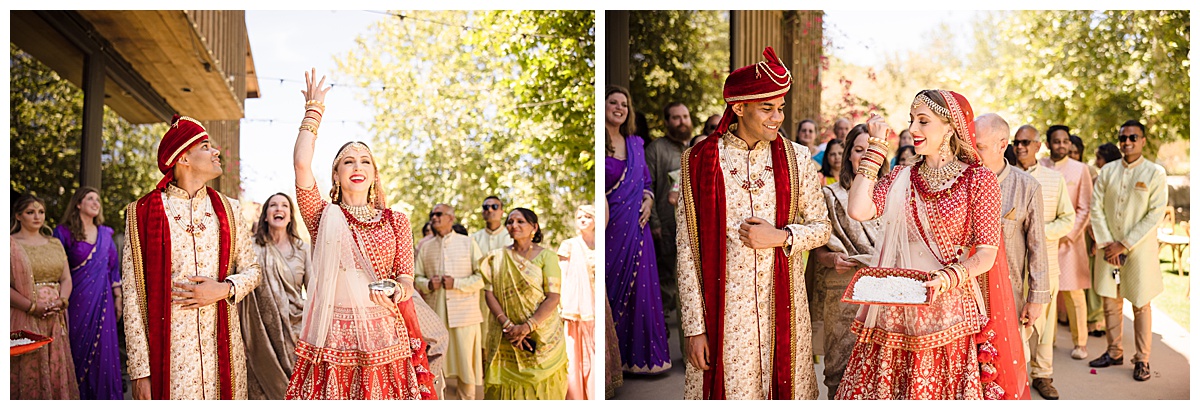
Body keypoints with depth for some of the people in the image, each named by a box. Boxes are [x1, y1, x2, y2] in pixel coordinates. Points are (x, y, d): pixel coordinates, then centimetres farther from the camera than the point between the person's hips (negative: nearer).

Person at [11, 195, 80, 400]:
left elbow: (66, 279, 11)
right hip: (23, 319, -4)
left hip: (54, 319, 4)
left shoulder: (55, 244, 15)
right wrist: (33, 307, -17)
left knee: (56, 371, 5)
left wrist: (61, 301, -8)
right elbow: (8, 287, -10)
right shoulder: (11, 244, -1)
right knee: (27, 373, -3)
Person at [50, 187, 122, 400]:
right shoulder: (64, 232, -1)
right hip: (78, 300, -3)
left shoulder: (105, 233, 11)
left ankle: (105, 396, 10)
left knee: (103, 349, 3)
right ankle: (80, 396, 10)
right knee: (79, 350, 1)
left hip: (103, 299, 3)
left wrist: (117, 298, 12)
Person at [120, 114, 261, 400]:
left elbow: (251, 269, 12)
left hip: (223, 348, 3)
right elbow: (132, 294, -3)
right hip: (168, 352, -3)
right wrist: (140, 370, -8)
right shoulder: (143, 213, 0)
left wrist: (225, 289, -11)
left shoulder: (229, 210, 10)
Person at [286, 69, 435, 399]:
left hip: (384, 335, 1)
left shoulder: (396, 221, 11)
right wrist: (313, 112, 3)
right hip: (335, 338, -1)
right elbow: (302, 164, -7)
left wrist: (395, 291, -17)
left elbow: (406, 280, 7)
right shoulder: (324, 217, 7)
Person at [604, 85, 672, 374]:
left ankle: (639, 352, 18)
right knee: (611, 285, 1)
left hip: (636, 225, 6)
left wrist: (648, 199, 2)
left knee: (640, 286, 7)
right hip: (609, 227, -5)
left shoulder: (635, 142, 12)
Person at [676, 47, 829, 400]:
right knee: (728, 388, 6)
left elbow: (821, 227, 11)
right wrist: (694, 327, -6)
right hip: (725, 309, -2)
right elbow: (687, 249, -4)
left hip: (784, 305, 2)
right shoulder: (700, 162, -5)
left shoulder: (796, 158, 3)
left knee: (785, 387, 12)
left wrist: (781, 236, -11)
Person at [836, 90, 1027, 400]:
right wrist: (876, 147, 0)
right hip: (897, 313, 3)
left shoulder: (979, 180, -1)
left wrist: (946, 278, -24)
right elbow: (858, 211, -8)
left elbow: (987, 253, -5)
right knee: (883, 390, 4)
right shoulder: (901, 178, 10)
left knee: (944, 392, -1)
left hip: (950, 313, -3)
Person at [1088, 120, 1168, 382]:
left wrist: (1124, 245, -13)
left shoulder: (1156, 173, -4)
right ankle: (1114, 353, 23)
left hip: (1139, 248, -3)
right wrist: (1106, 243, -7)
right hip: (1109, 247, 3)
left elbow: (1156, 213, -9)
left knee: (1141, 305, 5)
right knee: (1110, 302, 9)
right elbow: (1096, 207, 3)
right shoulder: (1107, 171, 5)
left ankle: (1142, 360, 15)